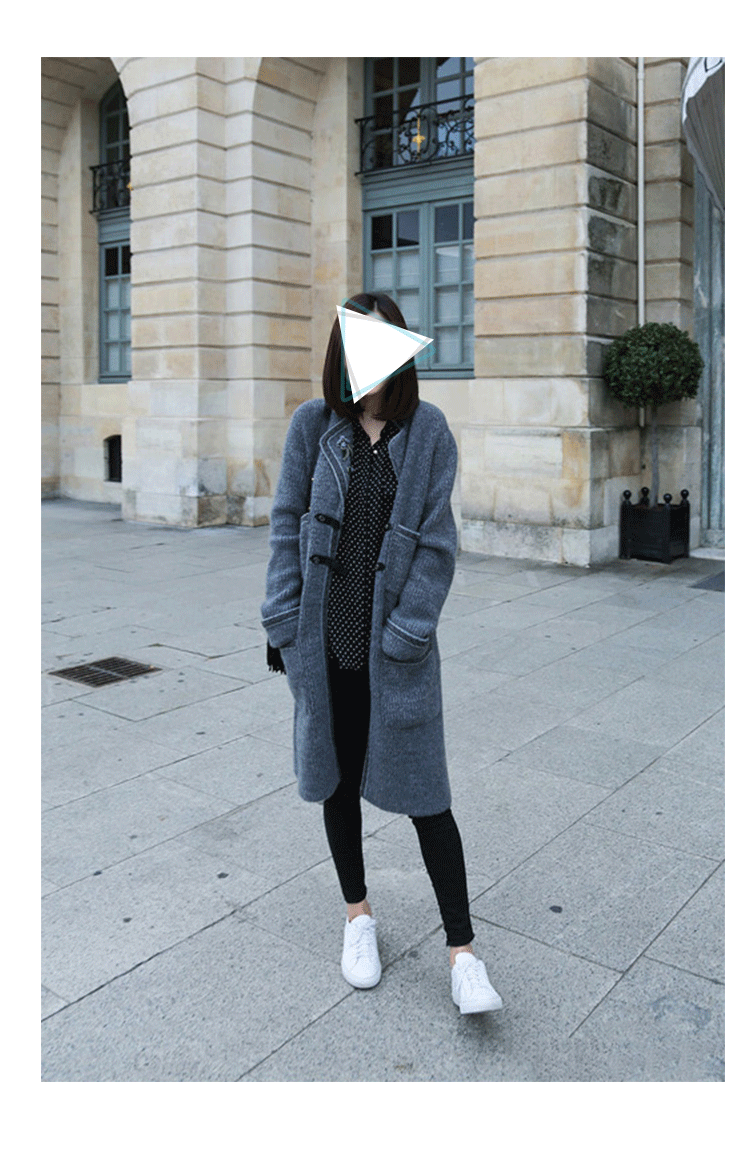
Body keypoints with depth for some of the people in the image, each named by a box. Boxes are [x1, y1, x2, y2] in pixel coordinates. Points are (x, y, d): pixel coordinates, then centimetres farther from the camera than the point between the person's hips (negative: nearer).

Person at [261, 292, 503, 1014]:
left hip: (395, 643, -2)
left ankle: (461, 952, 16)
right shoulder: (313, 425, 0)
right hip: (324, 636, 2)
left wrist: (405, 631, -12)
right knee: (337, 776, 16)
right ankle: (357, 913, 37)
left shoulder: (427, 430, -4)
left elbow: (436, 542, -6)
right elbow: (288, 524, 3)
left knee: (421, 791, 3)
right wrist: (283, 621, -2)